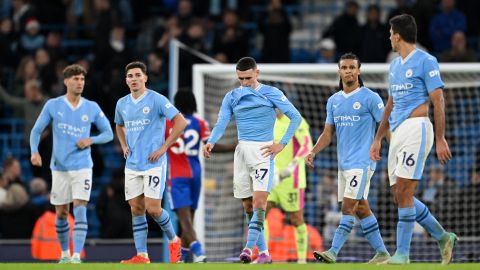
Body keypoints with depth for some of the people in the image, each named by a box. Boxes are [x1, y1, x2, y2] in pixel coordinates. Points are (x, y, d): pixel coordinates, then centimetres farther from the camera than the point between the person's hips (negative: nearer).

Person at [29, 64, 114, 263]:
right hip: (59, 168, 1)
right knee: (61, 213, 7)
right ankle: (65, 254, 23)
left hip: (82, 167, -1)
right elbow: (36, 130, 4)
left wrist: (91, 140, -10)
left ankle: (77, 256, -17)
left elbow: (108, 133, 9)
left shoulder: (92, 108, 2)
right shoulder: (52, 105, 0)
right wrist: (35, 152, -13)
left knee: (80, 211, -14)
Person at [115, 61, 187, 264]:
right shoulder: (122, 104, 10)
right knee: (136, 210, 2)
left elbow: (180, 122, -10)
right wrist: (124, 146, 13)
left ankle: (173, 240, 15)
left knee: (153, 208, -10)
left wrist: (164, 147, -12)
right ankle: (141, 256, 4)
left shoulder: (156, 100, -9)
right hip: (132, 165, 6)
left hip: (154, 163, -6)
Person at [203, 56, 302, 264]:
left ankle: (249, 247, -26)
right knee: (248, 205, 4)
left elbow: (295, 117, 0)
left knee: (259, 200, -19)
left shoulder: (271, 93, 0)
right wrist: (211, 142, -21)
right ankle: (263, 252, 11)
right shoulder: (232, 97, 10)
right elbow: (221, 123, -1)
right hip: (242, 151, 4)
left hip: (263, 151, -4)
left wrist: (282, 144, -8)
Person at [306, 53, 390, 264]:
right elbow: (327, 133, 15)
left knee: (348, 207, -14)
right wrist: (313, 152, 0)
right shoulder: (333, 101, 13)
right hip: (343, 163, 7)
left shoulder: (370, 98, -6)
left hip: (361, 162, -7)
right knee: (361, 208, 8)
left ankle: (333, 252, -19)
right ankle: (381, 252, 15)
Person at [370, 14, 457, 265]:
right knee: (400, 195, 6)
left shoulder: (425, 61, -6)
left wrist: (441, 140, -14)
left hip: (415, 129, -9)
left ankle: (402, 253, -10)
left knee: (403, 192, -13)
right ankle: (442, 237, 19)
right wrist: (378, 138, 25)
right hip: (398, 132, 9)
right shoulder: (395, 65, 19)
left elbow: (438, 102, -10)